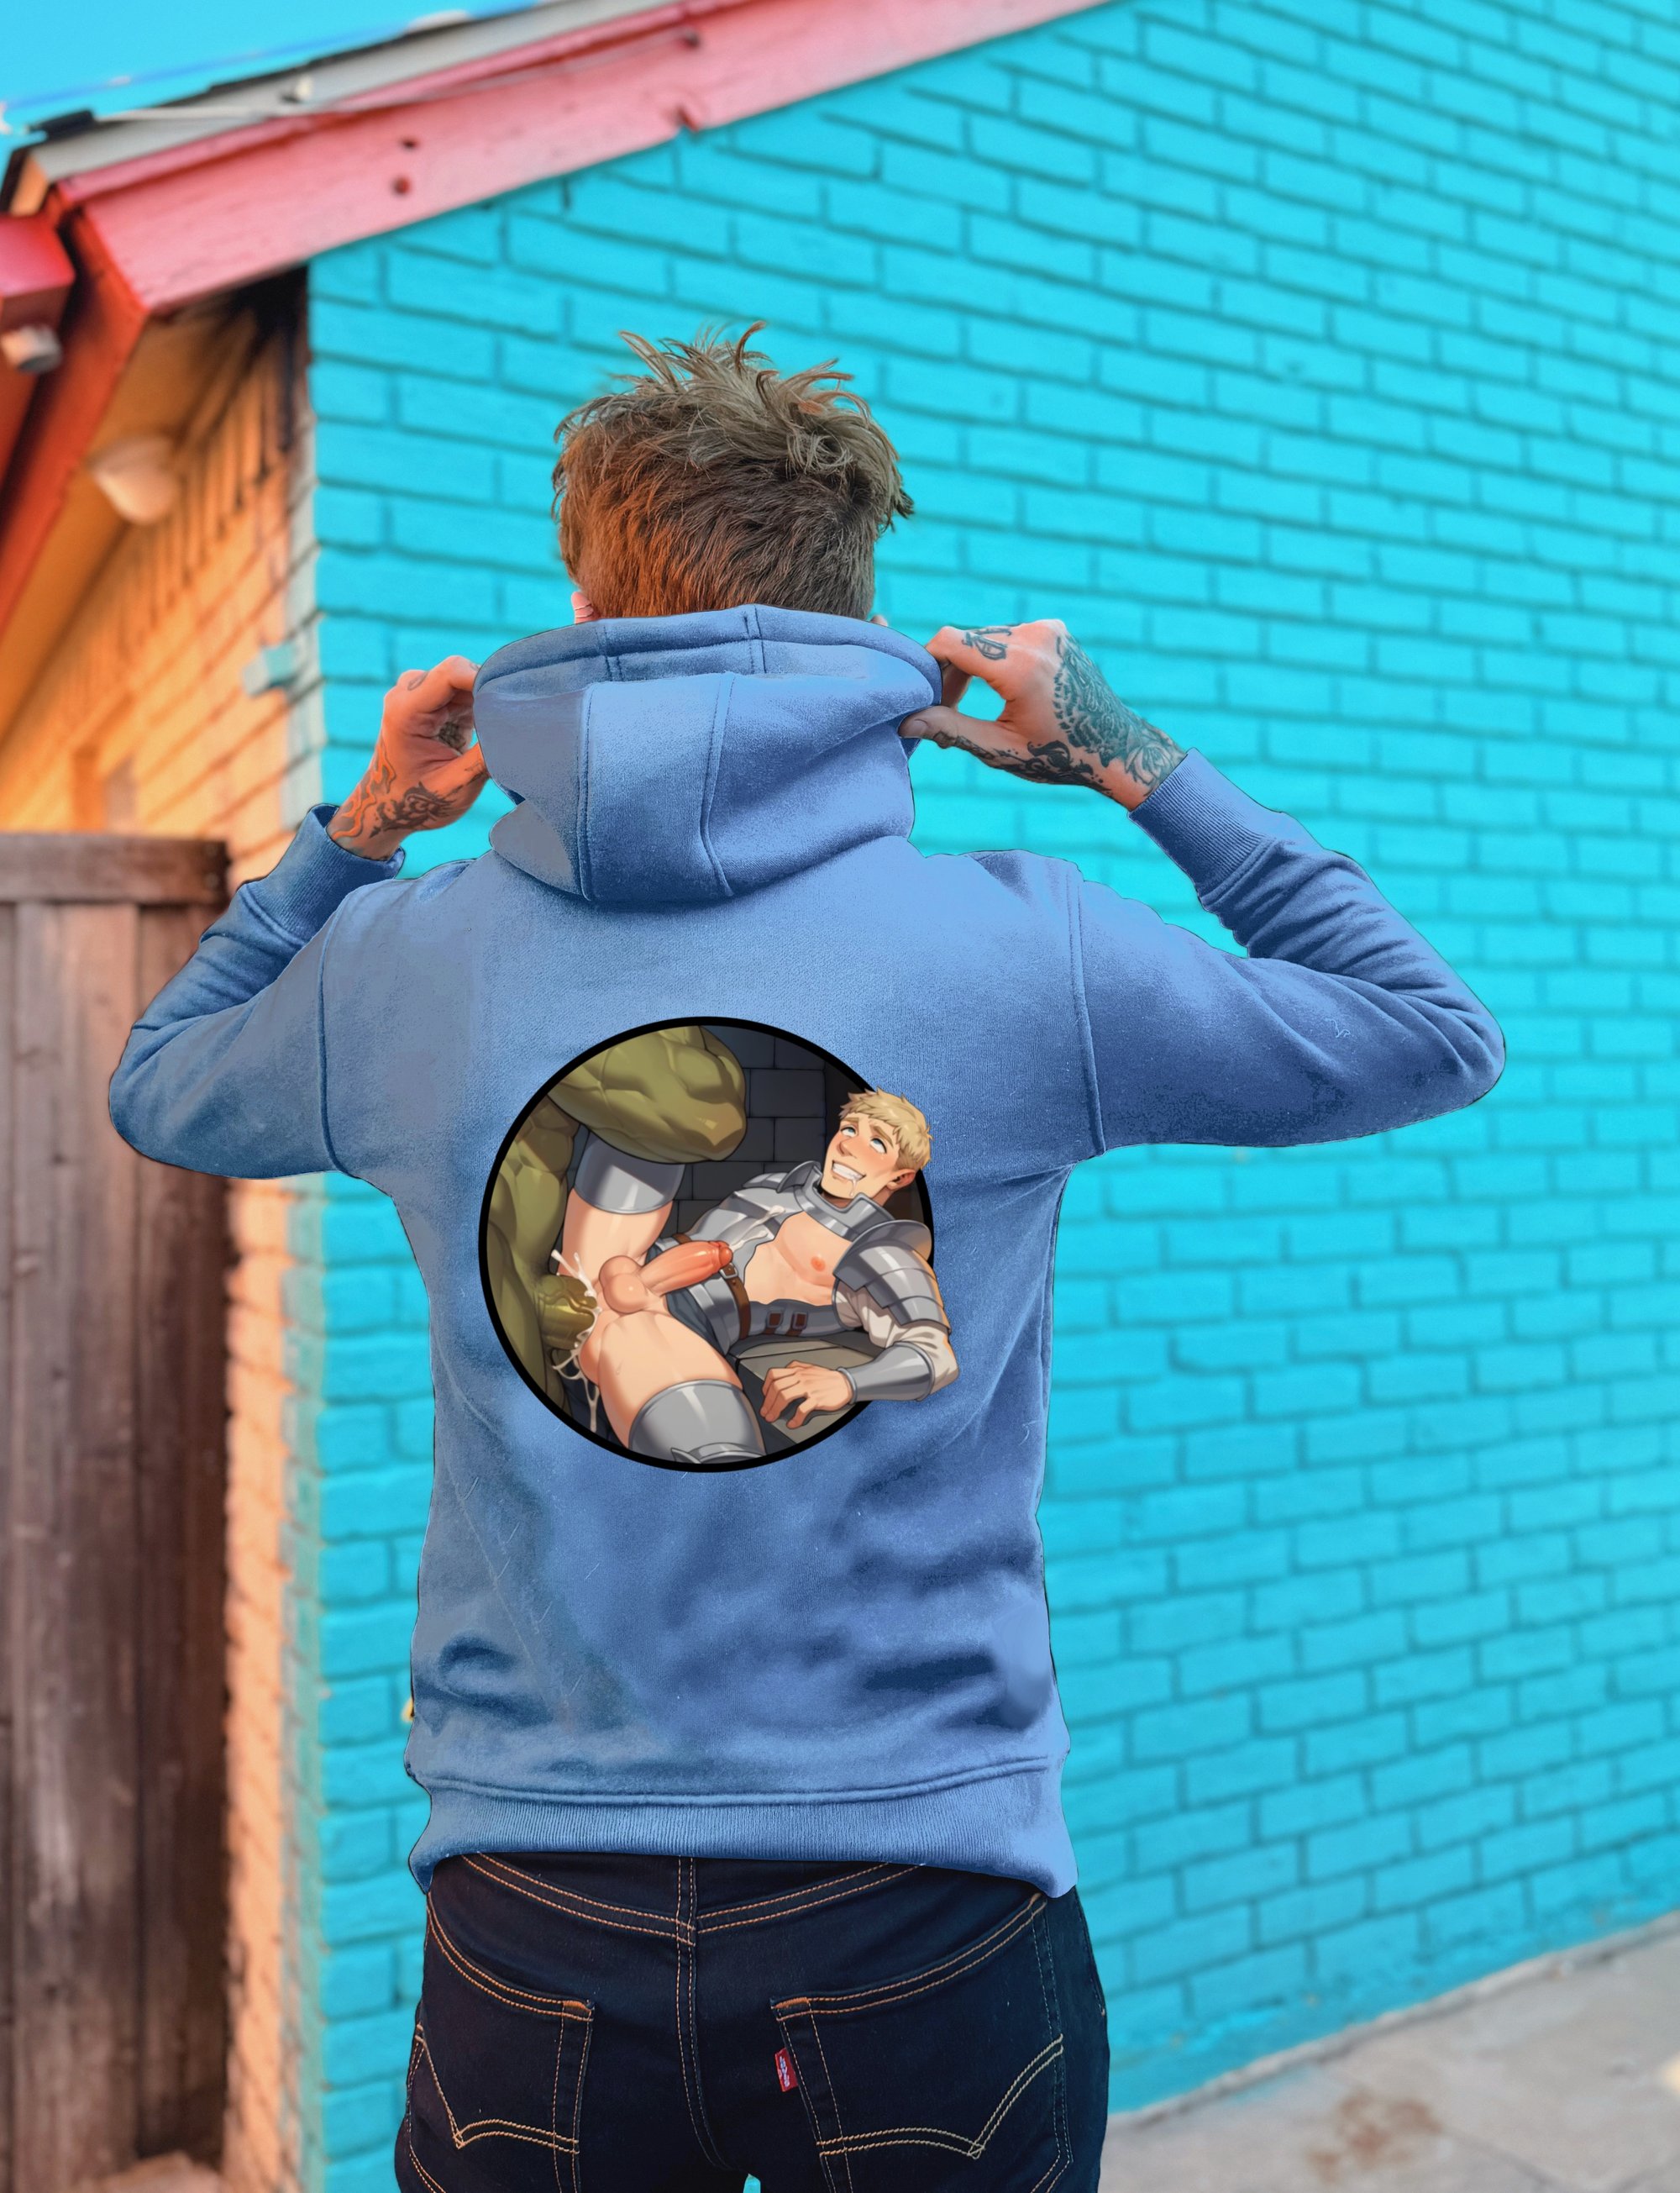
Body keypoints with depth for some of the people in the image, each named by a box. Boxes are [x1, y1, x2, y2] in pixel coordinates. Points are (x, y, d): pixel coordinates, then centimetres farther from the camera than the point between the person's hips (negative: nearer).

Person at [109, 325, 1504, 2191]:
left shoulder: (400, 957, -6)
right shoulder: (1023, 948, -13)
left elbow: (158, 1089, 17)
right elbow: (1437, 1036, 4)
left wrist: (358, 827, 16)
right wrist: (1140, 765, 6)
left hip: (524, 1931, 3)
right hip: (920, 1910, -1)